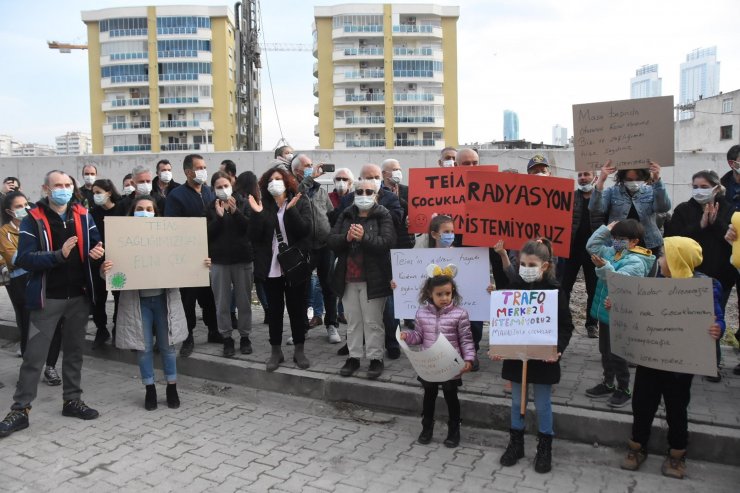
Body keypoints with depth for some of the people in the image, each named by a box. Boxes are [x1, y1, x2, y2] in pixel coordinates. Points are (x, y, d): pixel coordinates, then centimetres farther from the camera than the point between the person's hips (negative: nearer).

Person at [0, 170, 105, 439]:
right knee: (34, 355, 1)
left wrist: (98, 252, -15)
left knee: (74, 351, 14)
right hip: (47, 297, -4)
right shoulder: (33, 220, -7)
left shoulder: (83, 216, 4)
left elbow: (96, 244, 9)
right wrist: (59, 255, -29)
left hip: (79, 296, 4)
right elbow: (24, 259, -15)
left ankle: (72, 400, 27)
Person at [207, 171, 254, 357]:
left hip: (242, 259, 0)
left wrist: (235, 212, -19)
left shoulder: (242, 203, 1)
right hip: (219, 261, 0)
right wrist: (219, 216, -17)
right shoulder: (210, 207, 2)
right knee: (222, 303, 4)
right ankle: (227, 338, 16)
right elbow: (207, 234, -5)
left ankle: (245, 336, 20)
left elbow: (251, 227, -8)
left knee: (244, 301, 7)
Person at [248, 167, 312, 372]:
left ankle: (299, 350, 20)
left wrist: (290, 209, -24)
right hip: (271, 267, 2)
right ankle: (275, 351, 22)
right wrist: (257, 214, -17)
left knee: (297, 309, 8)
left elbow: (304, 230, -14)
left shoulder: (300, 203, 1)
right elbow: (255, 237, -4)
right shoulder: (263, 206, 5)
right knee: (274, 310, 10)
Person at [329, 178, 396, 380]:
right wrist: (346, 238, -16)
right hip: (348, 278, 5)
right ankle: (353, 356, 23)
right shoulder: (346, 215, 10)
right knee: (353, 320, 13)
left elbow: (387, 242, -16)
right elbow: (332, 240, 4)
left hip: (372, 278, -4)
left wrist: (364, 237, -28)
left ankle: (376, 358, 14)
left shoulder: (383, 215, -4)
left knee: (373, 321, 3)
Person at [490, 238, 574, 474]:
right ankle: (516, 443, 32)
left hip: (543, 357, -3)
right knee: (517, 401, 15)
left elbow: (566, 326, -8)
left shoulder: (555, 291, -10)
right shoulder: (513, 288, -2)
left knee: (543, 403, 11)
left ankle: (544, 447, 29)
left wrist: (558, 349, -23)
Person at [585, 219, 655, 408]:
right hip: (605, 312, 9)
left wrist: (604, 267, -46)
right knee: (605, 351, 18)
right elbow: (592, 245, 14)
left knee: (617, 354, 3)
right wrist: (606, 229, 4)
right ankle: (608, 384, 32)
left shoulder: (637, 261, -19)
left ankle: (623, 390, 19)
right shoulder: (613, 252, 6)